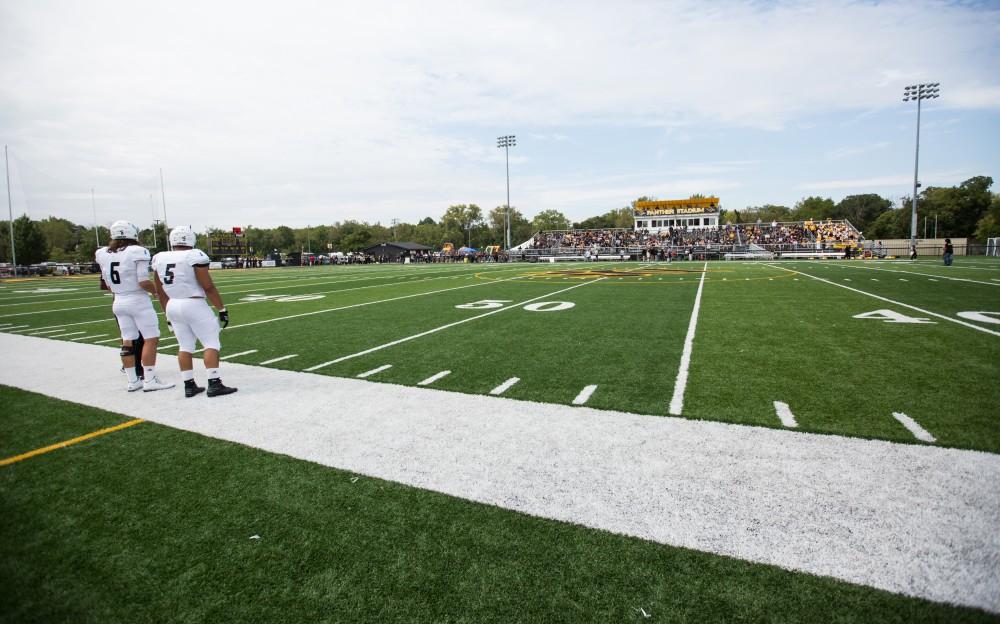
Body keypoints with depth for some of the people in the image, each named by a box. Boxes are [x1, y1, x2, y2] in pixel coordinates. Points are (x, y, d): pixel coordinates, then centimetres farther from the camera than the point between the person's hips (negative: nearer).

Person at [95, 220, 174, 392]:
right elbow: (143, 282, -19)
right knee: (151, 339, -1)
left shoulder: (103, 254, 4)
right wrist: (158, 292, -2)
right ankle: (149, 380, -3)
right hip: (138, 301, -7)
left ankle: (132, 381, 17)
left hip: (119, 302, 7)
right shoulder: (137, 252, -14)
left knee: (128, 341, 11)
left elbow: (107, 285, 10)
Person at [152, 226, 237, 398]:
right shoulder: (195, 256, -12)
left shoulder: (159, 258, 7)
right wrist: (222, 309, -7)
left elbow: (160, 292, 14)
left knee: (185, 347, 13)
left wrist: (169, 315, 22)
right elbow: (208, 287, -14)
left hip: (173, 307, 7)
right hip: (194, 305, -7)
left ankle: (189, 385, 15)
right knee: (211, 343, 0)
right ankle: (214, 384, -5)